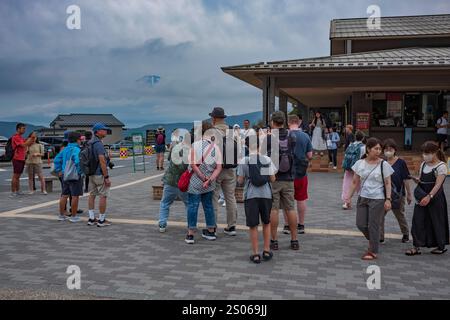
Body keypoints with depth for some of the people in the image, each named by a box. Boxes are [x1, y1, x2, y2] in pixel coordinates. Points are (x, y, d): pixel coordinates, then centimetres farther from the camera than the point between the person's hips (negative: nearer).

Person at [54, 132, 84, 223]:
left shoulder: (65, 149, 10)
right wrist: (79, 171, -19)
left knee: (64, 195, 15)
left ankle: (61, 215, 23)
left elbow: (57, 160, 14)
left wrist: (59, 171, 16)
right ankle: (73, 216, 5)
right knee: (75, 196, 1)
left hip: (65, 175, 8)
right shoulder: (76, 149, -15)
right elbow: (77, 161, -30)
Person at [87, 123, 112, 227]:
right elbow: (102, 161, -23)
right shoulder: (99, 144, -19)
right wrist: (107, 177, -21)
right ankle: (101, 220, 3)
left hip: (91, 173, 9)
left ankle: (91, 218, 19)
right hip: (100, 174, -9)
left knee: (92, 194, 13)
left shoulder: (90, 143, 10)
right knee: (103, 196, -1)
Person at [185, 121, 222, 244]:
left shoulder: (195, 145, -10)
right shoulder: (216, 147, -1)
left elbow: (193, 165, -17)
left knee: (193, 205, 3)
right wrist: (209, 180, -12)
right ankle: (210, 232, 28)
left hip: (196, 182, -4)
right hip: (210, 184, 4)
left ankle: (190, 234, 4)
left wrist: (204, 178, -12)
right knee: (208, 205, 16)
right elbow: (219, 167, -7)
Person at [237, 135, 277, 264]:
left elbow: (240, 181, -5)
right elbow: (272, 179, 0)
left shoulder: (244, 161, -7)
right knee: (266, 223, 19)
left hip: (250, 196, -2)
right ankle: (267, 251, 23)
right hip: (266, 195, 2)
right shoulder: (267, 160, -2)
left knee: (253, 225, 6)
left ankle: (255, 254, 10)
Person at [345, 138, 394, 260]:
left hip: (378, 199, -4)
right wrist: (349, 197, 6)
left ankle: (373, 251, 13)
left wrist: (388, 199, -13)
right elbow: (355, 182, 8)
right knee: (360, 224, 5)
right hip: (363, 198, 4)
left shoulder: (384, 164, -6)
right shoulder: (360, 163, 2)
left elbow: (387, 184, -5)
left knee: (373, 226, -1)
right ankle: (374, 241, 33)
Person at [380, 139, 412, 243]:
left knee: (400, 215, 16)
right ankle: (380, 237, 1)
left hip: (398, 194, -2)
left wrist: (409, 194, -3)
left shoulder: (401, 162, -8)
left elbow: (406, 179, -5)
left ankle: (406, 234, 39)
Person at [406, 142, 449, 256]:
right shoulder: (423, 164, 9)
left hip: (435, 198, -6)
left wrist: (429, 196, -30)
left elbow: (438, 184, -19)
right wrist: (417, 180, -8)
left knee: (437, 221, 7)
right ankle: (416, 246, 3)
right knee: (418, 220, -1)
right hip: (422, 197, 6)